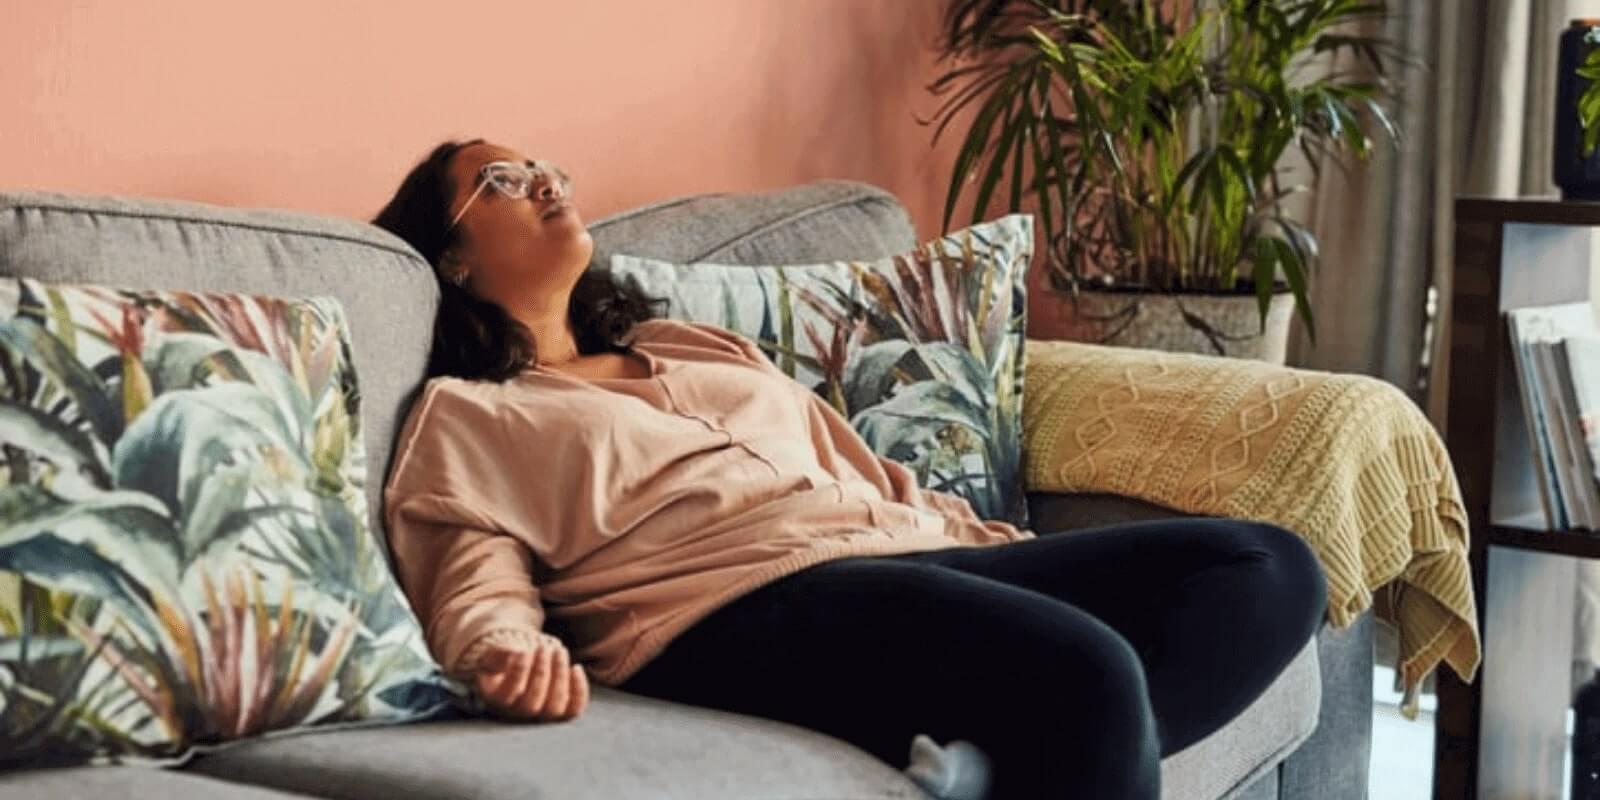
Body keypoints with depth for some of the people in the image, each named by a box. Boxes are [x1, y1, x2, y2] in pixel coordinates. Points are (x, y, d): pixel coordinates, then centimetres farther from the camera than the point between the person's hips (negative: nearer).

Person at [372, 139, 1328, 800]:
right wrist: (515, 654, -26)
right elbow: (477, 586, -1)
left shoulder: (693, 345, 33)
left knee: (1268, 565, -12)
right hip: (736, 605, -8)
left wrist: (1016, 547, 19)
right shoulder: (462, 418, 14)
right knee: (1082, 669, -36)